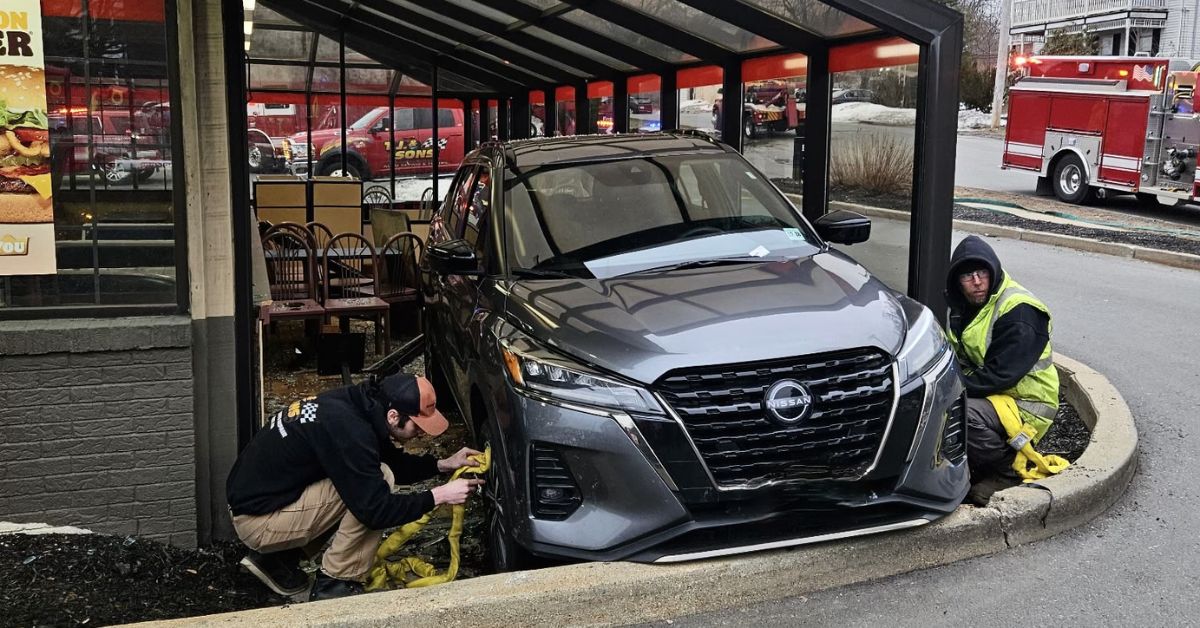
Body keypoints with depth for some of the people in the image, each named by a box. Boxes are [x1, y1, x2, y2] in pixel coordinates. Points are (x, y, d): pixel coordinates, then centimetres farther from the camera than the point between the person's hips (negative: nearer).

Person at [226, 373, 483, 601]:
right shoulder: (348, 430, -28)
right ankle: (332, 585, -4)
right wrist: (438, 496, -15)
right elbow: (375, 510, -24)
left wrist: (442, 464, 5)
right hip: (258, 521, -9)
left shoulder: (355, 403, -1)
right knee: (377, 480, -16)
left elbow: (392, 461, 15)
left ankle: (276, 558, 15)